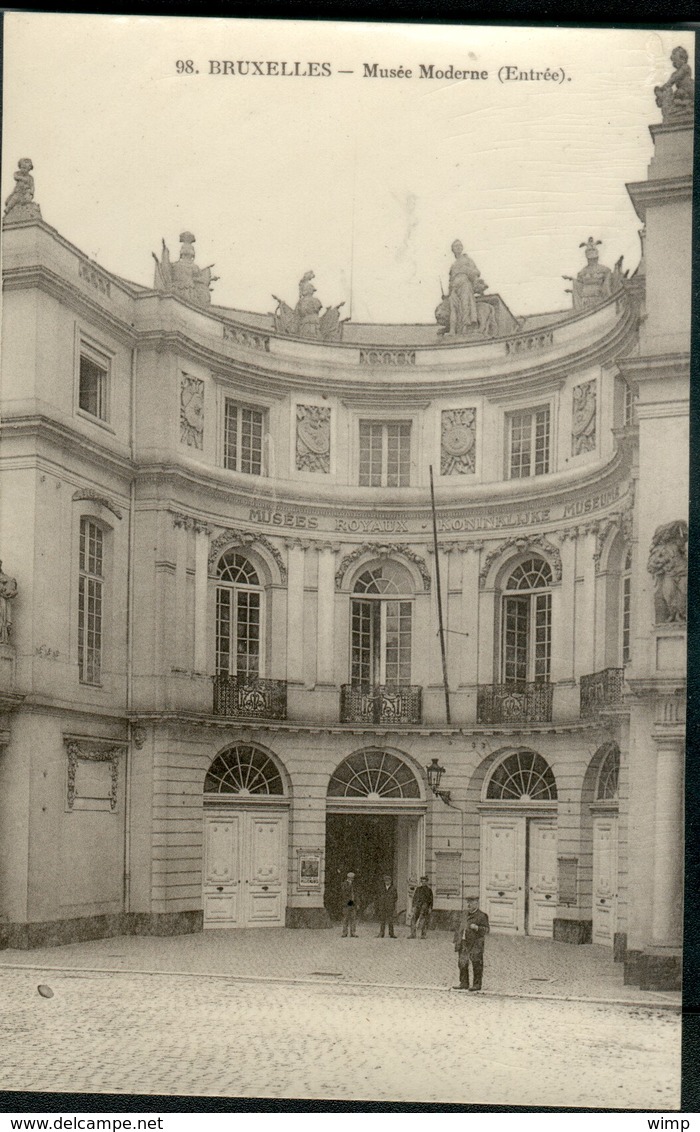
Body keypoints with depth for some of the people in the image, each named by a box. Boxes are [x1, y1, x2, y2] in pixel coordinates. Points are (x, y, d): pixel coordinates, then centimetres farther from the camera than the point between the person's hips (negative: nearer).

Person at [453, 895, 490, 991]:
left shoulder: (482, 916, -5)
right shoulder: (464, 915, 16)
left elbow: (486, 930, -7)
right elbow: (459, 928, 22)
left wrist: (477, 928, -23)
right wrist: (457, 941, 17)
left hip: (475, 944, -6)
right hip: (464, 943, 7)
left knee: (476, 964, -2)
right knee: (462, 963, 6)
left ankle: (477, 984, 6)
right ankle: (464, 984, 15)